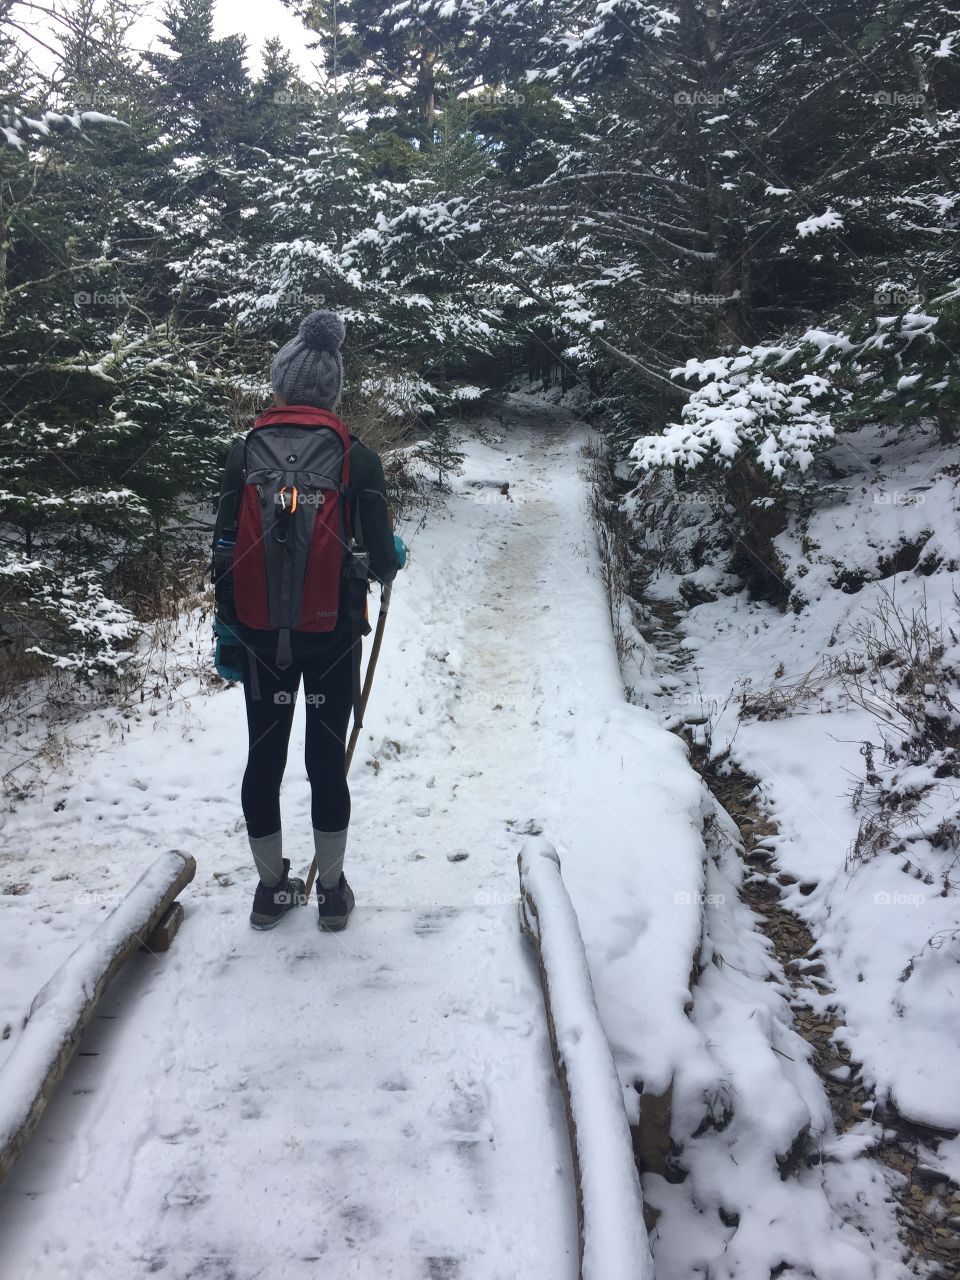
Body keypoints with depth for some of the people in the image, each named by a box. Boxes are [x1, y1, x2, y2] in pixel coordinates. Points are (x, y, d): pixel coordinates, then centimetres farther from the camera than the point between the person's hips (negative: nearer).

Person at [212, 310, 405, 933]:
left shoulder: (245, 455, -4)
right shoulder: (358, 459, -9)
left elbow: (225, 553, -2)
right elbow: (381, 560, -10)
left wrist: (227, 628, 9)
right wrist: (397, 556, 14)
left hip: (261, 633, 1)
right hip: (334, 633, -1)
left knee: (264, 758, 13)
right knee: (328, 759, 10)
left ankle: (272, 889, 26)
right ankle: (332, 891, 22)